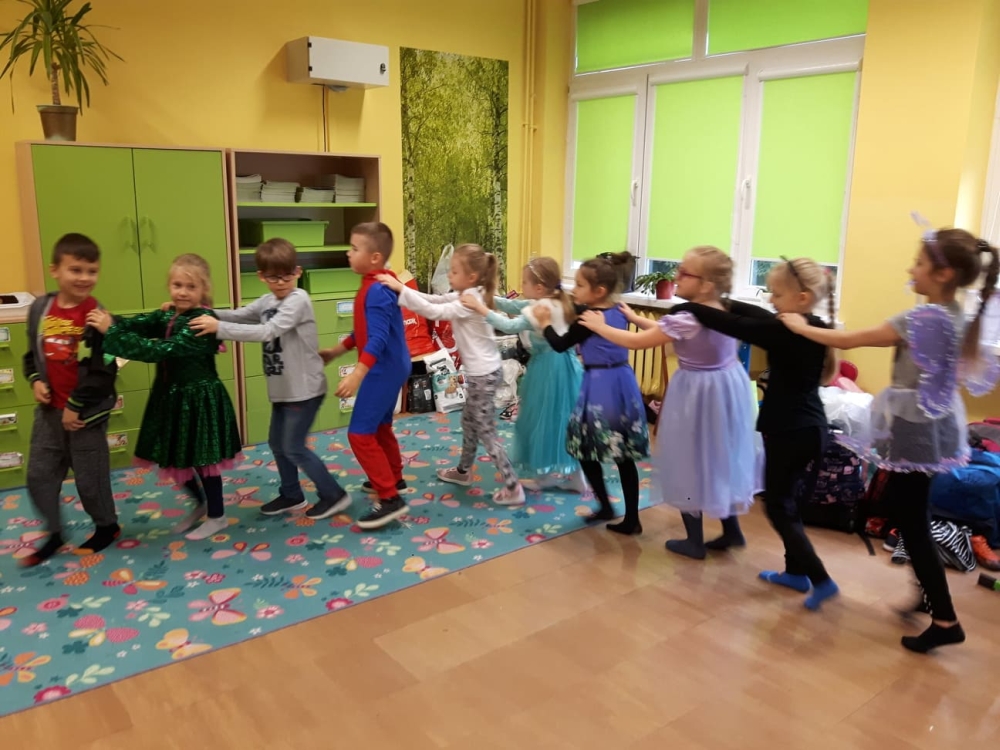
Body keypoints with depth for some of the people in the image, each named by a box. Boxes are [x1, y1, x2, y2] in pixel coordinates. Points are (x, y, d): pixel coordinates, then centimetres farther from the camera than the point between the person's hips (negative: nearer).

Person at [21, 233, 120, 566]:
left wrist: (75, 406, -16)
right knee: (39, 475, 11)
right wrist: (35, 380, -4)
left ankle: (106, 526, 30)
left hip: (87, 413, -6)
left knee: (90, 477, 8)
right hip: (49, 410, 6)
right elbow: (32, 353, 14)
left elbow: (102, 371, -18)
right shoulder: (40, 308, 1)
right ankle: (54, 534, 29)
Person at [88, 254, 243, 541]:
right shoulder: (168, 315, 5)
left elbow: (159, 350, -31)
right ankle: (200, 503, 40)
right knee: (174, 458, 17)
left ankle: (217, 516, 25)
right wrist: (110, 322, -32)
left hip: (199, 400, -8)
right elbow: (138, 324, -12)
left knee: (202, 459, 6)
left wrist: (111, 331, -32)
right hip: (171, 397, 8)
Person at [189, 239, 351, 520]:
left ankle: (334, 495, 10)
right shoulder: (267, 301, 8)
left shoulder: (299, 300, -20)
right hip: (283, 389, 9)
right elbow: (238, 315, 9)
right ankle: (292, 495, 34)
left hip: (305, 389, -9)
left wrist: (219, 328, -31)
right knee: (277, 443, 17)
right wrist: (205, 314, -8)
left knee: (294, 447, -3)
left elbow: (267, 332, -29)